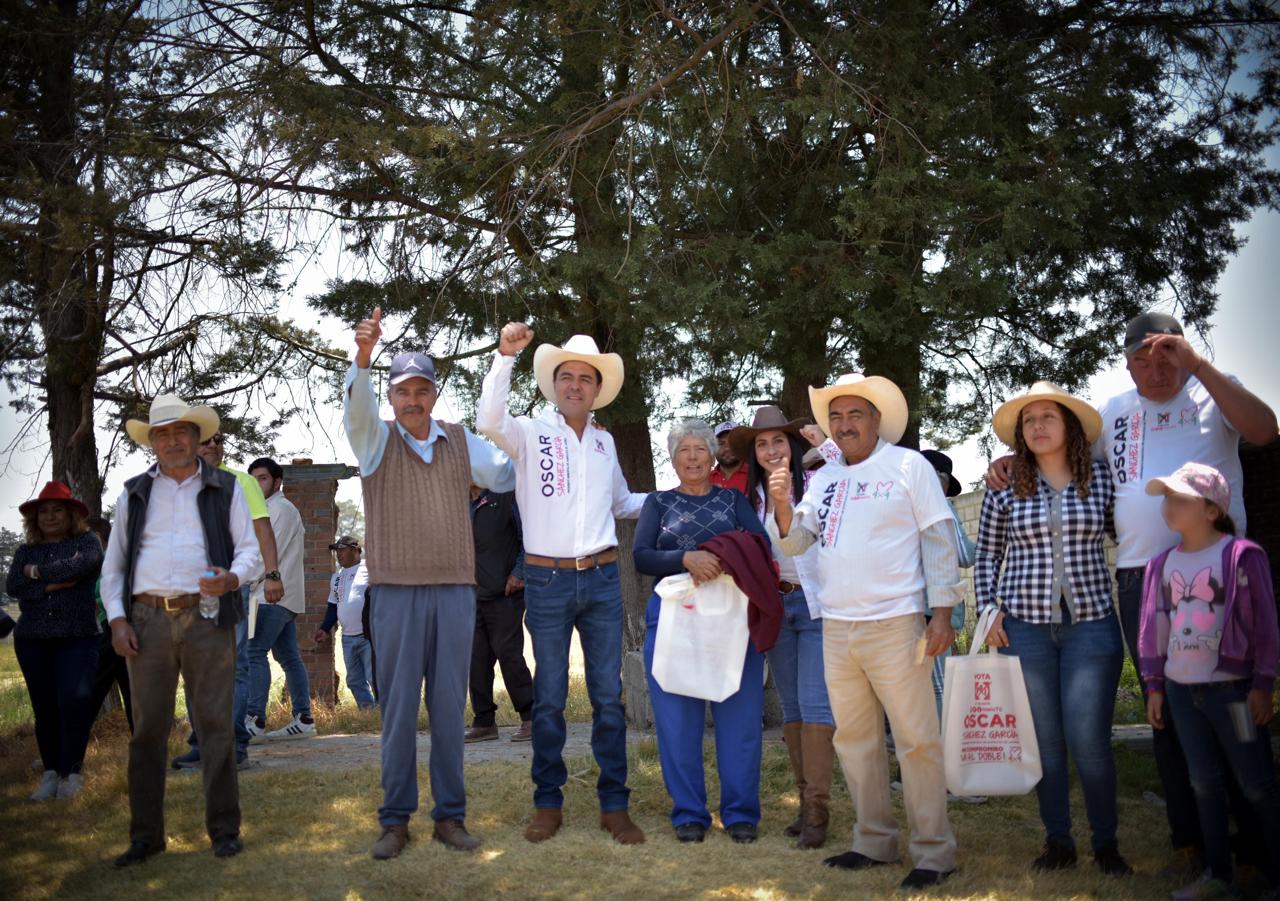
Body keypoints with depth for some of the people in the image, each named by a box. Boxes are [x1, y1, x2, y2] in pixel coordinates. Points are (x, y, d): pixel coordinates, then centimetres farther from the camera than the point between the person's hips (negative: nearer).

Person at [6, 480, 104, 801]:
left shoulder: (87, 541, 4)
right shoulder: (26, 551, 13)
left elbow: (83, 563, -18)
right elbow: (12, 586, -3)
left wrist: (39, 572, -7)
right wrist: (55, 584, -15)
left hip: (78, 637, -4)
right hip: (32, 639, 4)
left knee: (73, 701, -16)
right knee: (44, 708, 7)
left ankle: (71, 771, -5)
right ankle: (51, 772, 16)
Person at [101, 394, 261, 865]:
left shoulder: (226, 488, 10)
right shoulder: (134, 493, 15)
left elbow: (249, 549, 5)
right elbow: (114, 563, 15)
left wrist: (232, 578, -17)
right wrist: (116, 618, 3)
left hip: (206, 618, -2)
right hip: (148, 619, 2)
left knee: (215, 723, -1)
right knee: (148, 727, 4)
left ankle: (224, 829, 7)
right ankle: (145, 834, 14)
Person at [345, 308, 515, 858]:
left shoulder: (461, 443, 12)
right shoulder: (376, 440, 4)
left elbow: (510, 475, 13)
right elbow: (357, 406, -17)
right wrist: (363, 356, -37)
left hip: (455, 591, 2)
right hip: (395, 591, -2)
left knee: (450, 705, 6)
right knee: (398, 707, 1)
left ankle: (450, 816, 15)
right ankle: (395, 819, 12)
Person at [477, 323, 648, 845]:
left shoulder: (604, 441, 14)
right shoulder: (531, 433, 1)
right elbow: (489, 421, -21)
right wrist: (505, 357, -26)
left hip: (601, 580, 3)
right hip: (548, 581, -3)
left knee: (609, 696, 5)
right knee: (549, 697, 5)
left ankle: (614, 805, 13)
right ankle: (548, 803, 17)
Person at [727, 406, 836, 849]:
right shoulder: (753, 498, 10)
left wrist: (828, 446, -17)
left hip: (816, 604, -5)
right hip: (775, 607, 5)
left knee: (815, 705, -11)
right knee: (791, 708, 9)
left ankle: (817, 812, -7)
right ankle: (806, 802, 17)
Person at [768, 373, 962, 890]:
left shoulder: (908, 465, 0)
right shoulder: (823, 478, 14)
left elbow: (938, 538, -3)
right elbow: (794, 542, 10)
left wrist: (943, 611, -9)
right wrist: (782, 503, -9)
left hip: (894, 624, -6)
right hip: (836, 627, 6)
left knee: (915, 739, -3)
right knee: (854, 739, 12)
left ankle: (934, 852, 6)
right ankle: (874, 842, 23)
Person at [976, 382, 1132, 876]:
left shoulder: (1101, 478, 2)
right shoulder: (1004, 487, 3)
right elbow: (987, 556, 10)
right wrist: (989, 611, 1)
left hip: (1092, 625, -1)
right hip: (1024, 627, 1)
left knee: (1089, 739, -3)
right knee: (1044, 739, 7)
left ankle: (1106, 842, 17)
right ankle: (1058, 840, 21)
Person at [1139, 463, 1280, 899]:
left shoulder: (1242, 556, -9)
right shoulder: (1163, 564, 6)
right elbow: (1154, 627, 10)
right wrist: (1154, 685, 10)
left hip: (1231, 687, -5)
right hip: (1181, 689, 5)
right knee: (1204, 783, 12)